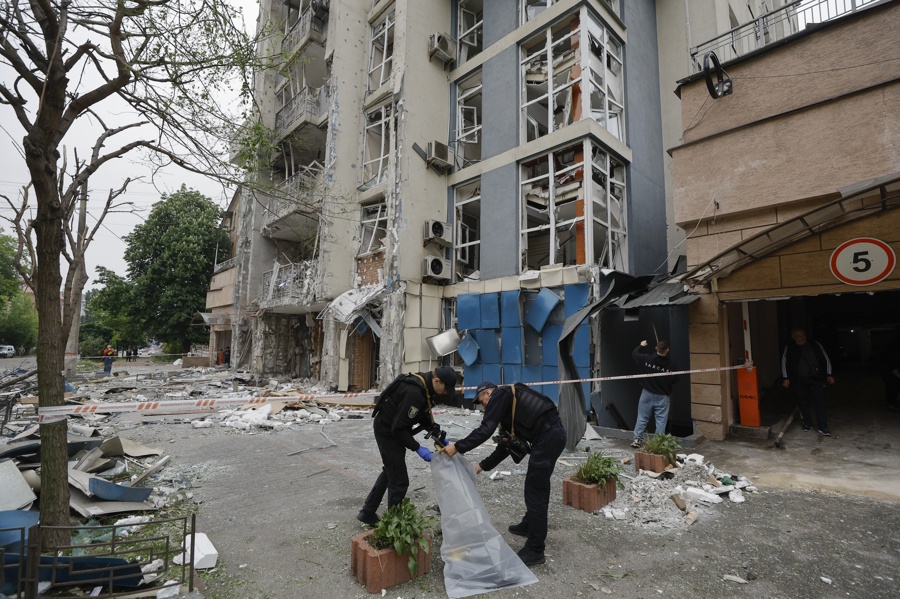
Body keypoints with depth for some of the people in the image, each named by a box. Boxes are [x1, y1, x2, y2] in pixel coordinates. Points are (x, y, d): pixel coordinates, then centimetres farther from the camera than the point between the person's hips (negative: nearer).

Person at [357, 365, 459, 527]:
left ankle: (367, 513, 38)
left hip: (392, 428, 10)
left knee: (390, 471, 25)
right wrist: (418, 448, -23)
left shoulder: (425, 385, -3)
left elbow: (425, 416, 10)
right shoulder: (415, 393, -33)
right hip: (388, 431, -10)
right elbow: (399, 428, -29)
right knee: (399, 480, 0)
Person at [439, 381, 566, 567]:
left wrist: (458, 447, -9)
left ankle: (535, 550, 10)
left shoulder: (500, 395, -4)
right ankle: (529, 526, 45)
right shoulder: (509, 403, 24)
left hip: (548, 437, -10)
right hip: (552, 434, 10)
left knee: (535, 491, -1)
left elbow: (486, 430, -16)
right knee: (536, 486, 25)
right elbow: (506, 445, 25)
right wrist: (483, 465, 26)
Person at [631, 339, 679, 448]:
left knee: (642, 418, 11)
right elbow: (675, 380, -4)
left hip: (647, 394, 2)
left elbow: (634, 354, 5)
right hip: (662, 396, -2)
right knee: (661, 420, 6)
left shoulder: (647, 359, -12)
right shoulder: (670, 364, -15)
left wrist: (641, 346, 21)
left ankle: (637, 439, 14)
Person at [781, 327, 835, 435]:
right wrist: (786, 378, 1)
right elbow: (784, 362, 7)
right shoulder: (789, 348, 5)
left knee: (819, 402, -5)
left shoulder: (815, 345, 7)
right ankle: (806, 423, 19)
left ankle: (822, 427, 0)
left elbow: (825, 359, 10)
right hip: (798, 380, 0)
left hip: (816, 378, 0)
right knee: (803, 403, 4)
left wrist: (829, 375, 3)